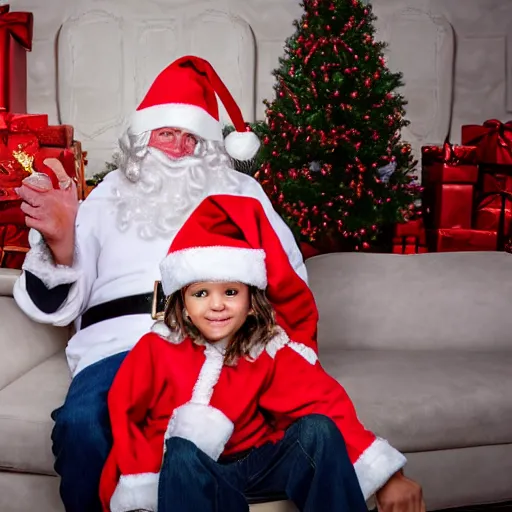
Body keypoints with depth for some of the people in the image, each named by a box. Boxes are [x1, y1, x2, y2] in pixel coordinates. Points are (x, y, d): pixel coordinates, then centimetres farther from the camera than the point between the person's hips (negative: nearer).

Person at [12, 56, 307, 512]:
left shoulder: (241, 190, 23)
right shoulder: (108, 196, 21)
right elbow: (57, 305, 13)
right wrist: (60, 241, -7)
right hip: (121, 341, 1)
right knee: (80, 424, -31)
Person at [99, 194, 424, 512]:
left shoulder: (271, 351, -9)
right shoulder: (157, 348, -12)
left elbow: (326, 403, -16)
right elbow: (124, 414, -5)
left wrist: (387, 475, -23)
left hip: (253, 461, 2)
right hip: (185, 472, -1)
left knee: (318, 431, -20)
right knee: (182, 453, -34)